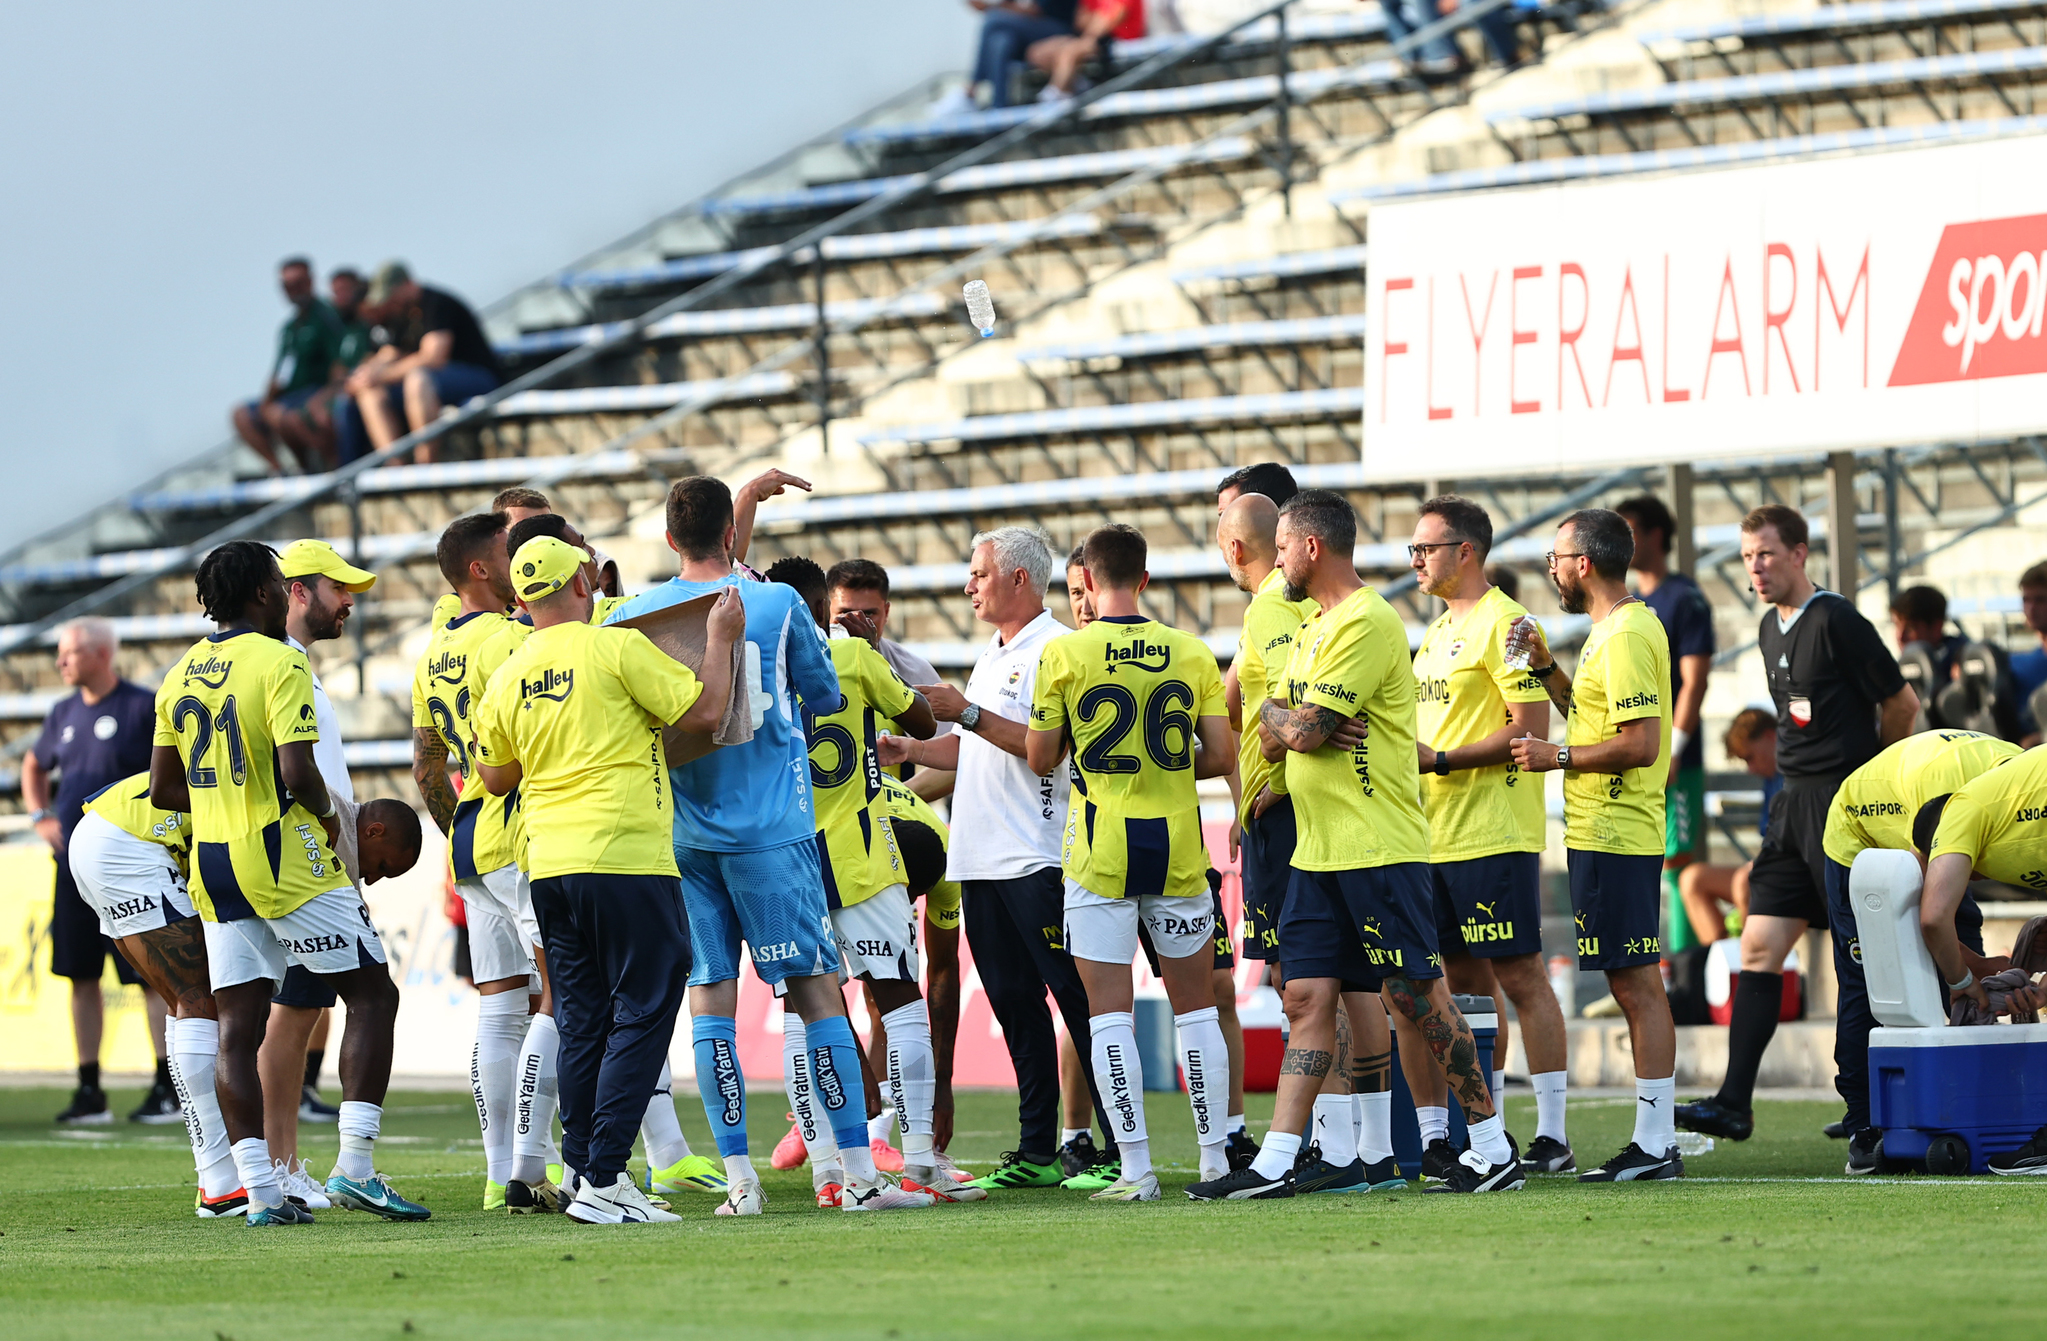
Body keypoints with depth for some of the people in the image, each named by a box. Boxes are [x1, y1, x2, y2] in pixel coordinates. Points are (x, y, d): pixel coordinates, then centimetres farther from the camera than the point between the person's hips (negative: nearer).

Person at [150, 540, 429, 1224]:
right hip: (286, 860, -7)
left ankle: (260, 1192, 0)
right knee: (372, 994, 3)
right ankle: (354, 1168, -7)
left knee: (238, 1025, 5)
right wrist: (326, 815, -2)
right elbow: (297, 772, -20)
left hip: (215, 862, 7)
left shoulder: (180, 677, 11)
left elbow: (164, 789, 13)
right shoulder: (279, 663, -12)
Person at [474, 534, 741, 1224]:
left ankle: (586, 1175, 11)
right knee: (641, 1014, -3)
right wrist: (720, 640, 5)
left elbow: (496, 778, 20)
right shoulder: (617, 649, -9)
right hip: (626, 857, -6)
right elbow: (703, 709, -9)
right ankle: (603, 1180, -10)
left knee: (582, 1022, 12)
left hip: (548, 864, 6)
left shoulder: (507, 679, 9)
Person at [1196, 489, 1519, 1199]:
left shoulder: (1367, 622, -14)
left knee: (1418, 995, -4)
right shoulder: (1314, 627, 18)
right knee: (1308, 996, 4)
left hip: (1379, 848, -9)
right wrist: (1288, 725, -5)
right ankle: (1274, 1163, 1)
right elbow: (1272, 738, 16)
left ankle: (1493, 1148, 5)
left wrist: (1279, 716, 2)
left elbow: (1305, 728, -19)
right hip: (1318, 849, 9)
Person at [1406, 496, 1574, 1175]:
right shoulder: (1439, 631, 18)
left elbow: (1529, 730, -16)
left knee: (1520, 976, -7)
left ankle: (1551, 1136, -6)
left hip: (1493, 835, -9)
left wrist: (1442, 760, -17)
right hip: (1439, 834, 9)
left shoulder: (1503, 623, -11)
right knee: (1468, 981, 10)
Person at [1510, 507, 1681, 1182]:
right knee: (1636, 986, 10)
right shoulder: (1621, 627, 16)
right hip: (1612, 832, 10)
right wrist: (1546, 666, 14)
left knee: (1637, 985, -8)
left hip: (1613, 838, -10)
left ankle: (1656, 1144, -7)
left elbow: (1641, 744, -22)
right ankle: (1654, 1142, 13)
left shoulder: (1625, 638, -16)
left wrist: (1557, 757, -15)